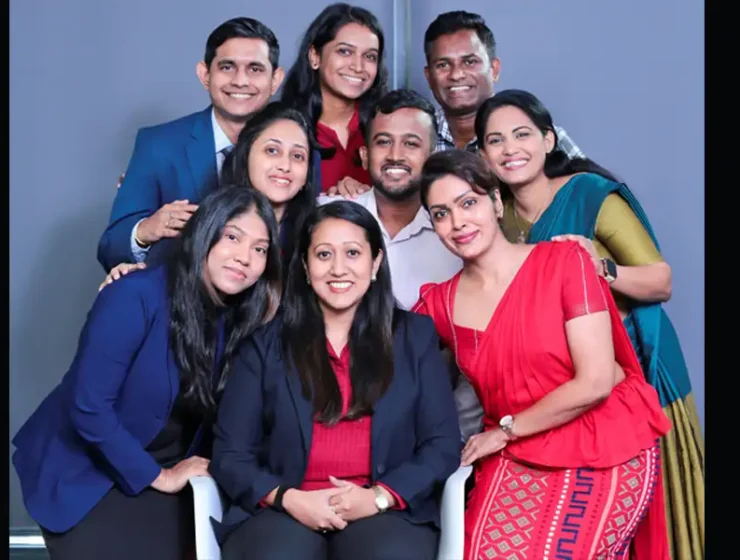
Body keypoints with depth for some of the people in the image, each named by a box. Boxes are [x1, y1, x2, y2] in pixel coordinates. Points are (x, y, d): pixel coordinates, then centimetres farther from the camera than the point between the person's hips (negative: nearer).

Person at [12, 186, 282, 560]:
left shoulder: (239, 318, -5)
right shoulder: (135, 298, -22)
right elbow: (88, 408, -23)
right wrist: (156, 476, -16)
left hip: (170, 473, 5)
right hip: (84, 471, -4)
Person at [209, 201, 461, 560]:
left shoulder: (415, 336, 12)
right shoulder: (265, 344, 10)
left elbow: (443, 444, 6)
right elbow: (230, 453, 6)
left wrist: (379, 497, -10)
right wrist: (289, 499, -12)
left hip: (387, 511, 0)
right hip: (284, 511, 0)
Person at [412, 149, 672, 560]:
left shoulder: (564, 261, -9)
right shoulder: (439, 303, 4)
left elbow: (596, 382, -13)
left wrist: (504, 430, -4)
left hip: (606, 452, -3)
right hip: (518, 462, 4)